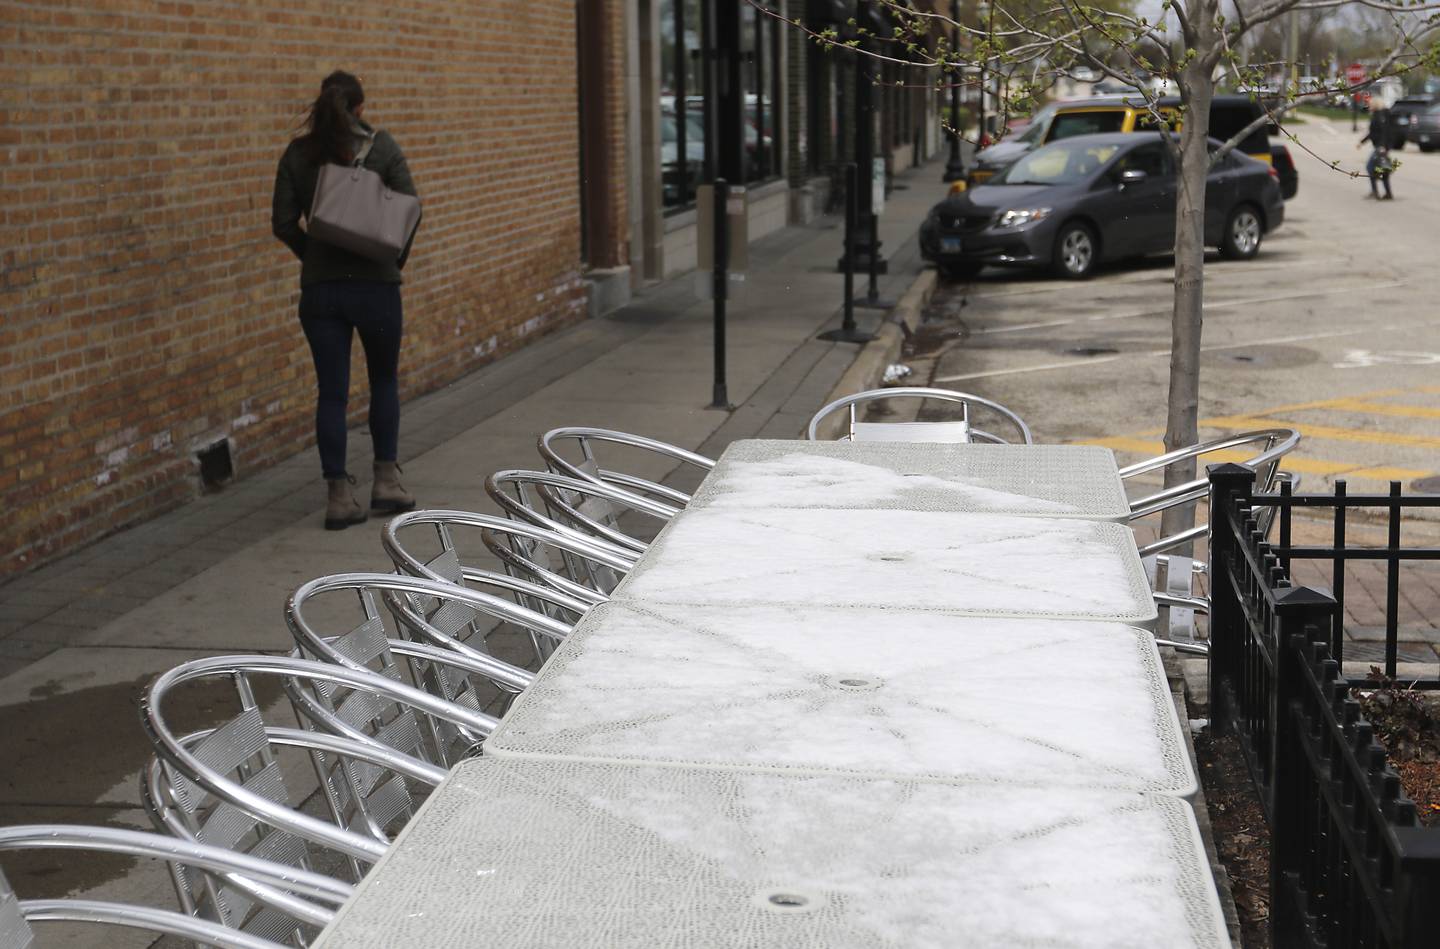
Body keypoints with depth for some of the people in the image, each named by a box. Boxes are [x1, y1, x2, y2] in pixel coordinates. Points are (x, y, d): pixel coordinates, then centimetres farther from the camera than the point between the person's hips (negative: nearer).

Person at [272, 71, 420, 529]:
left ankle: (339, 497, 4)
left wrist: (314, 254, 13)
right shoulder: (380, 146, -4)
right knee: (384, 380, 17)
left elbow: (283, 223, 0)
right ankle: (386, 482, 19)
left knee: (331, 392, 5)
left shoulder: (297, 153, 3)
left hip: (319, 286, 2)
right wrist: (396, 259, 6)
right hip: (376, 284, -2)